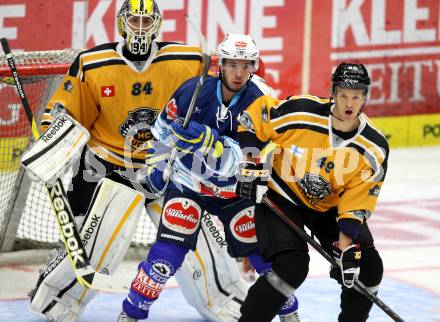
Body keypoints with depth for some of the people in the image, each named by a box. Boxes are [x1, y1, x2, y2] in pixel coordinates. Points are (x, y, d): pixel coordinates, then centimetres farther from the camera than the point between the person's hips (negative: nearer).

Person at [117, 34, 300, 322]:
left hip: (233, 188, 1)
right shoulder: (193, 90, -15)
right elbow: (164, 126, 5)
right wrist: (157, 163, 6)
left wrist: (205, 139, -40)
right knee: (168, 251, -17)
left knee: (262, 249, 3)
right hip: (187, 182, -1)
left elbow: (240, 158, -28)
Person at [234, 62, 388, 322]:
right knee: (292, 266, -22)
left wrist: (347, 245, -27)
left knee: (368, 268, -3)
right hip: (283, 196, -4)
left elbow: (357, 201, -17)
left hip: (330, 206, 4)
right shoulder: (301, 112, -27)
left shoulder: (375, 149, -19)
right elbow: (256, 114, -11)